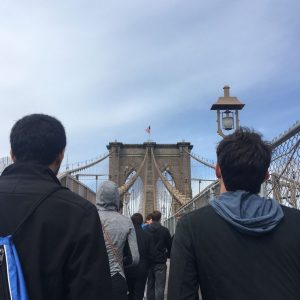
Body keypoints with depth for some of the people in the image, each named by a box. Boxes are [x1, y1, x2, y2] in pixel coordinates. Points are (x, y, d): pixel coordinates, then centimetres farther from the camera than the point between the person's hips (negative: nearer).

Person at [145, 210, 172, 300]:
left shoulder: (145, 230, -1)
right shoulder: (164, 230, -9)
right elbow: (170, 246, -1)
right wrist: (167, 255, 18)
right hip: (160, 262, -4)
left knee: (150, 285, 16)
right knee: (159, 287, -2)